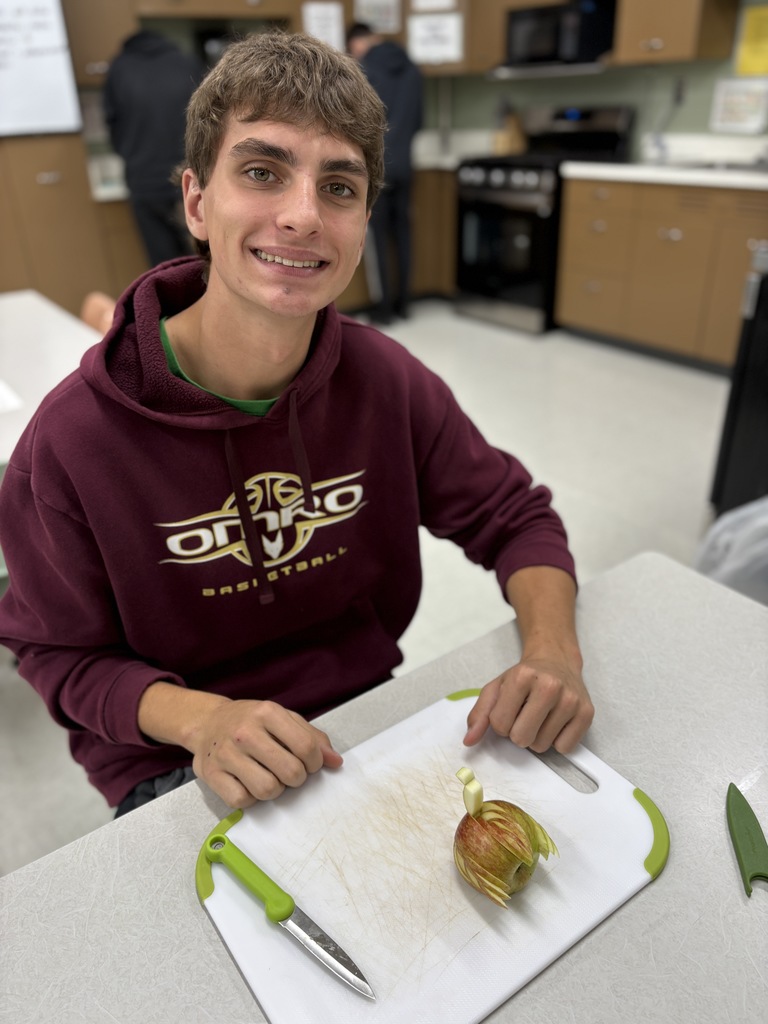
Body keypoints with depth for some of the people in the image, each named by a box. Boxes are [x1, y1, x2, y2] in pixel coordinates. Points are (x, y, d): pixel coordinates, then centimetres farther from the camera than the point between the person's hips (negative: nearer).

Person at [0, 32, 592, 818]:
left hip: (365, 713, 3)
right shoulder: (72, 438, -20)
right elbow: (63, 655, -8)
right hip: (176, 763, -2)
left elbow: (516, 518, -2)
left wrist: (551, 653, -20)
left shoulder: (384, 379, -11)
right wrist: (200, 720, -27)